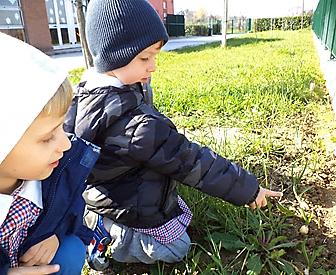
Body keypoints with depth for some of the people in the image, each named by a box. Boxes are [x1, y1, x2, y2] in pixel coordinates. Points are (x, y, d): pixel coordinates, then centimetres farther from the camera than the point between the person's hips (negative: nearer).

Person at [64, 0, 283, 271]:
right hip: (133, 209, -8)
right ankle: (109, 235, 4)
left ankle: (103, 221, 18)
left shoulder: (88, 91, -9)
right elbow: (190, 161, -32)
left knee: (183, 215, 24)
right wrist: (247, 188, -18)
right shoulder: (133, 123, -37)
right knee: (177, 249, 15)